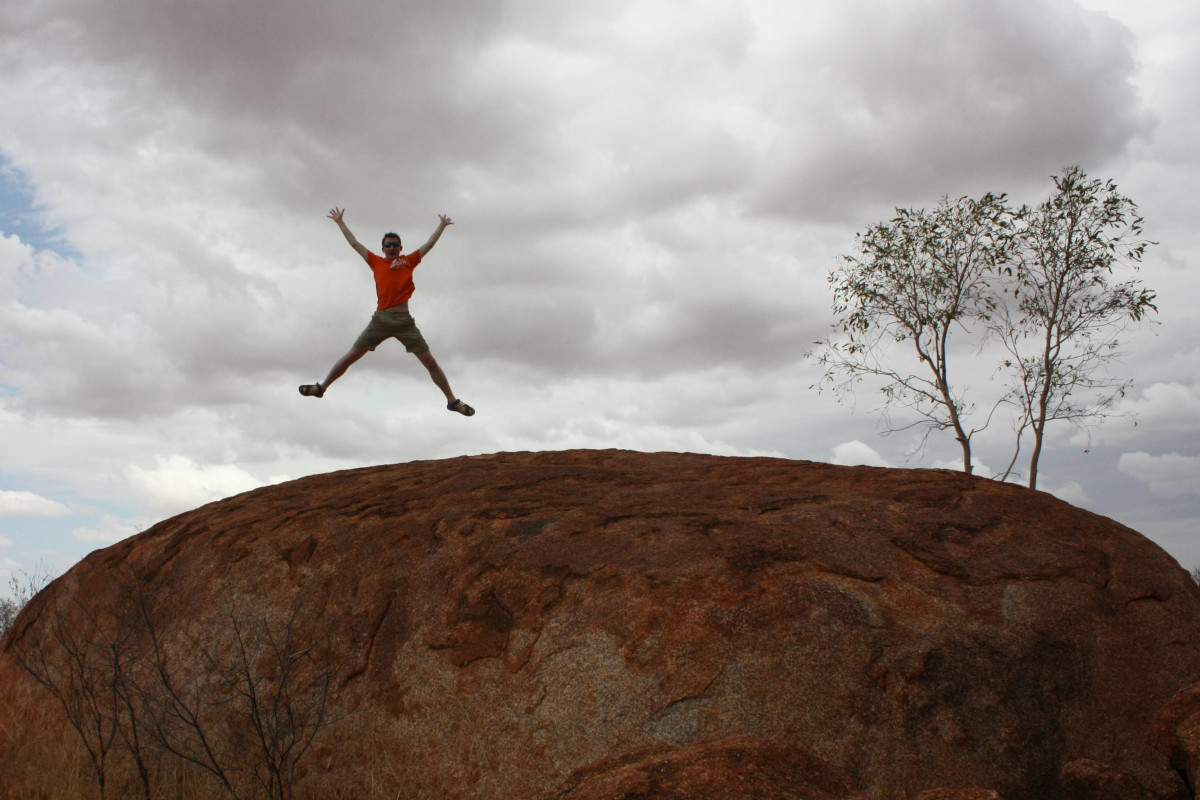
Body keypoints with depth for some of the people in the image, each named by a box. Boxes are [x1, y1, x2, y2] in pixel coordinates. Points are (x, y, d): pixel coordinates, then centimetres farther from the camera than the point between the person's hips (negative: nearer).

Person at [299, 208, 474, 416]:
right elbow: (354, 243, 22)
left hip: (404, 320, -1)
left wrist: (442, 225, 26)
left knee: (429, 360, -2)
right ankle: (322, 387, 17)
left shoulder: (408, 261, 13)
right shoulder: (376, 262, 15)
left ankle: (452, 400, 4)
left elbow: (429, 244, 21)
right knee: (352, 355, 4)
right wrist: (340, 222, 28)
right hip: (381, 319, 1)